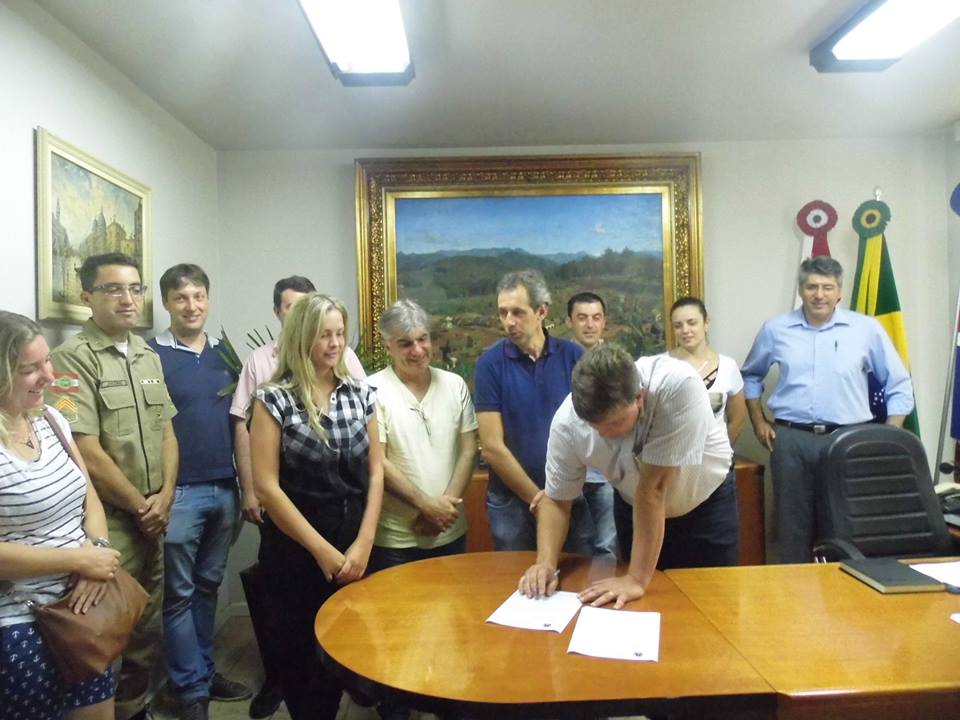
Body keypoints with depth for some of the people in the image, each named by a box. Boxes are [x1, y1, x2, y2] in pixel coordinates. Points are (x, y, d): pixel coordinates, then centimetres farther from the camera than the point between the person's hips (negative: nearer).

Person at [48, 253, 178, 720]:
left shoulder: (149, 357, 10)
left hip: (153, 520, 7)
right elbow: (87, 453, -17)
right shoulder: (72, 359, -13)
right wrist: (141, 507, -9)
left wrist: (164, 498, -1)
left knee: (148, 628, 17)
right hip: (107, 525, -6)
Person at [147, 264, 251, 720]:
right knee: (180, 594, 6)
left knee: (208, 587, 16)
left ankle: (204, 671, 30)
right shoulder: (151, 355, -7)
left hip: (224, 488, 5)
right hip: (179, 492, -5)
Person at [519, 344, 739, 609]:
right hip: (635, 506, 2)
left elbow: (654, 488, -37)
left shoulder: (678, 385, -39)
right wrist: (546, 562, -31)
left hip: (705, 503, -2)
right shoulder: (567, 422, -28)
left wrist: (637, 578, -33)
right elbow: (556, 499, -14)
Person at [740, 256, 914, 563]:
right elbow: (750, 375, 18)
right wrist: (758, 421, 10)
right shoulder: (775, 329, 4)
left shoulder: (867, 329, 1)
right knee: (793, 523, 9)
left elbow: (899, 385, 8)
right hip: (790, 440, 1)